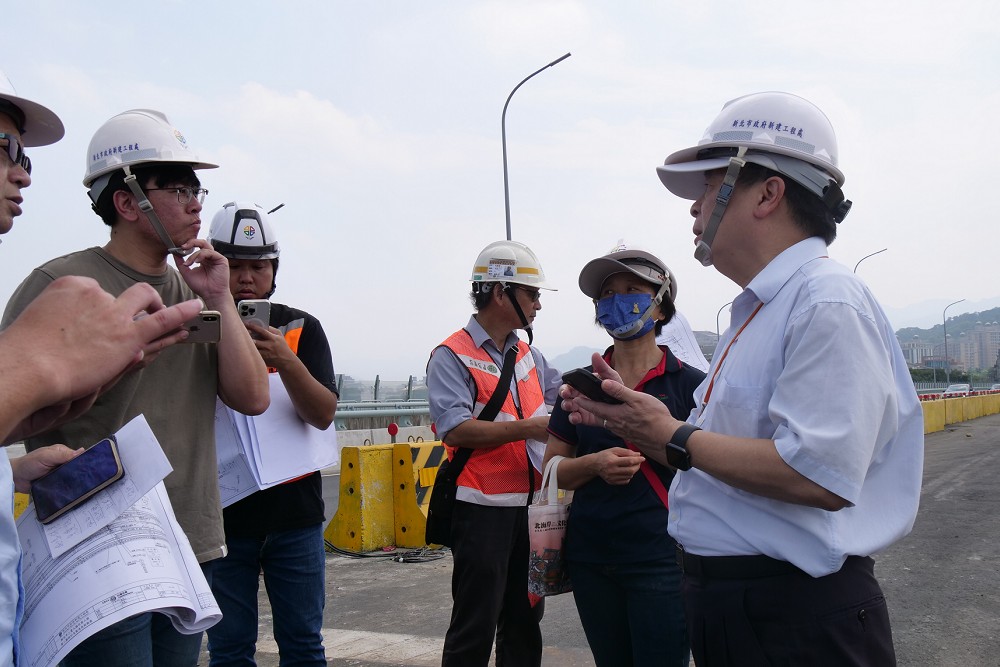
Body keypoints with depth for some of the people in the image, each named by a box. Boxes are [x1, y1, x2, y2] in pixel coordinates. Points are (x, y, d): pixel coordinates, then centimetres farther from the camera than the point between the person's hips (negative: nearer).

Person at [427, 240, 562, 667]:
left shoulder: (529, 356, 14)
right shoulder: (452, 356, -9)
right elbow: (455, 429, -19)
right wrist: (529, 428, -21)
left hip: (529, 505, 7)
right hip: (483, 508, -7)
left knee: (524, 620, 17)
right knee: (476, 627, 0)